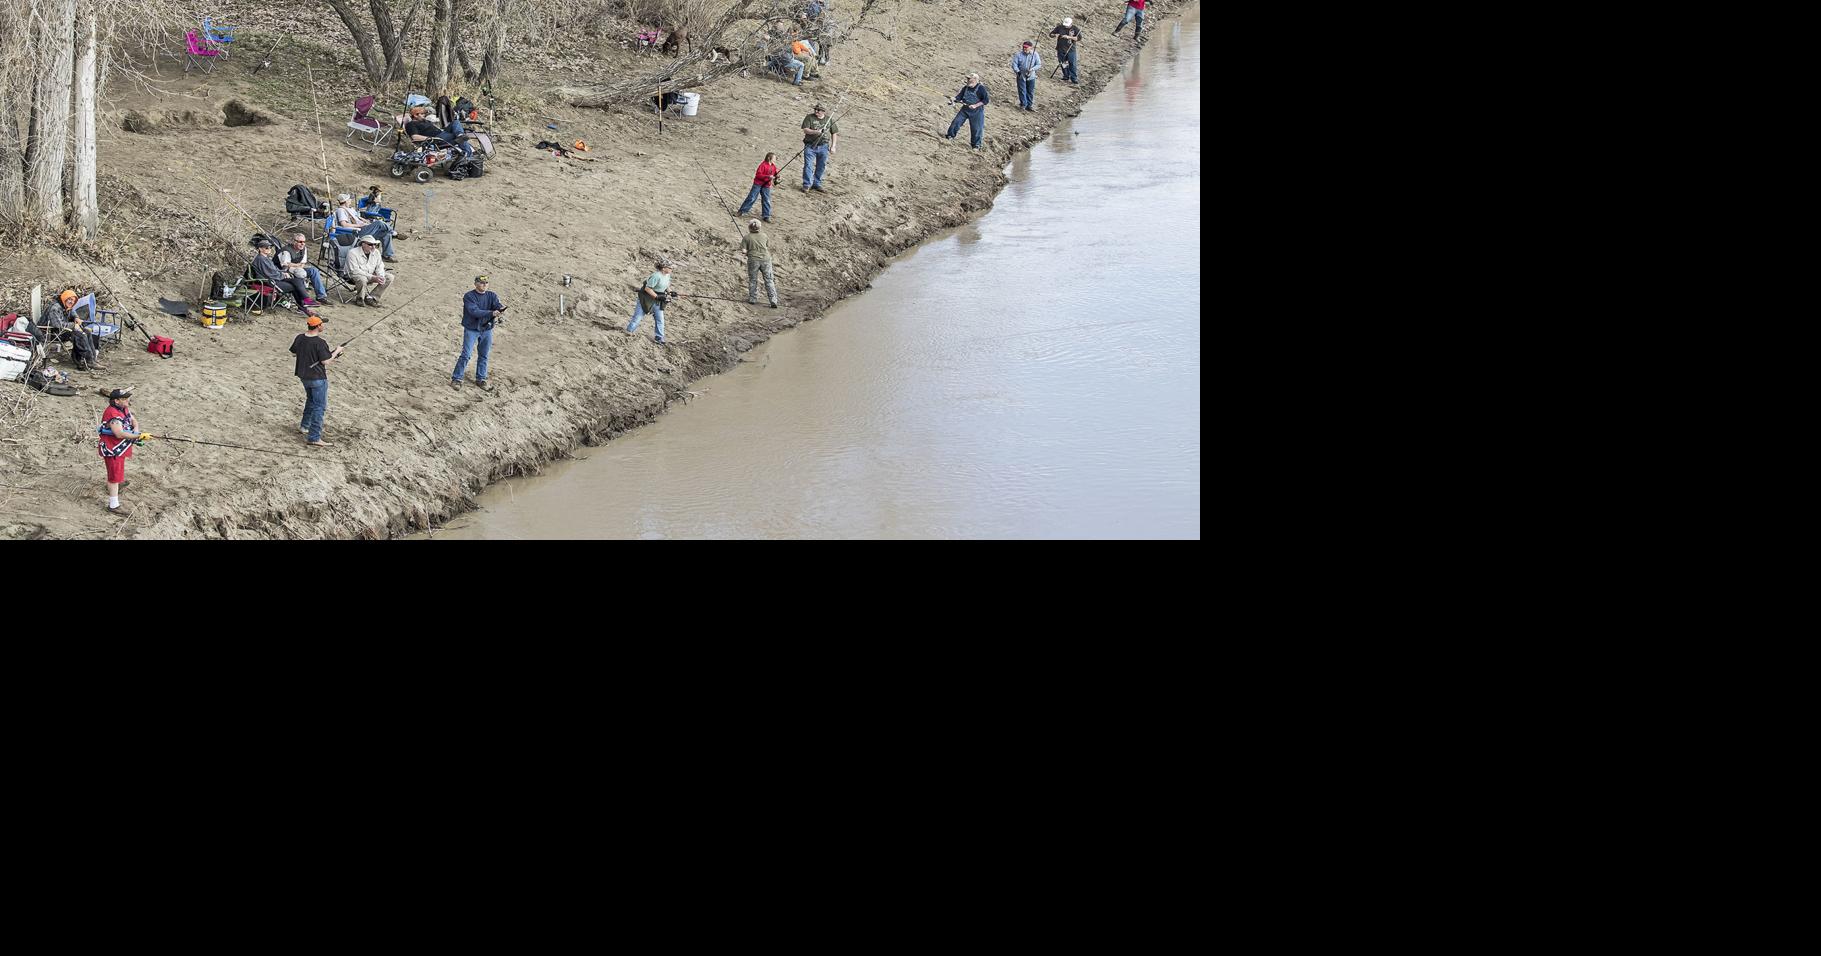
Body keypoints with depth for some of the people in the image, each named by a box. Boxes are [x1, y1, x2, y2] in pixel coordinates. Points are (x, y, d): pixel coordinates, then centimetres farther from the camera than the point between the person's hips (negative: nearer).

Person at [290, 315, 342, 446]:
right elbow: (325, 361, -19)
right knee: (319, 407, -1)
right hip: (318, 378, -8)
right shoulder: (320, 343, -23)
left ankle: (304, 426, 42)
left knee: (311, 400, 30)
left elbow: (293, 353, 12)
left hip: (303, 376, 8)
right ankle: (314, 437, -4)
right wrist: (336, 352, -6)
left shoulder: (300, 338, -2)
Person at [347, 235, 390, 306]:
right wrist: (373, 277, -31)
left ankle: (372, 297, -9)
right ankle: (360, 298, -13)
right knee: (362, 279, -40)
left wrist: (381, 277, -19)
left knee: (389, 278, -9)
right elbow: (355, 271, -25)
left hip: (371, 276, 7)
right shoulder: (353, 253, -19)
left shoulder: (376, 252, 1)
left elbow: (379, 267, 6)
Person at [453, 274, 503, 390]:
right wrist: (491, 313, -34)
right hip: (471, 329, -5)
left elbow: (497, 305, -13)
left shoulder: (491, 296, 4)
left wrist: (501, 309, -38)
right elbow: (474, 311, -24)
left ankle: (481, 379, 23)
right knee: (466, 355, -8)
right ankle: (457, 379, -1)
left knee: (484, 356, 11)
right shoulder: (469, 296, -12)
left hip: (487, 329, 5)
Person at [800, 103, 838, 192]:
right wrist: (816, 132, -28)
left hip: (823, 146, 2)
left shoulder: (829, 120, 6)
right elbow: (805, 130, -12)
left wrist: (833, 146, 4)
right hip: (810, 146, -2)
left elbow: (834, 134, 11)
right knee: (808, 165, -6)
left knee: (821, 166, 9)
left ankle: (817, 184, 22)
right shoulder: (809, 118, -2)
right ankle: (807, 185, 0)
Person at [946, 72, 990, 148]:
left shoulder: (981, 88, -13)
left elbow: (985, 100, -14)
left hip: (976, 111, -5)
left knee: (976, 129, -3)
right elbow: (959, 97, 7)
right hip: (965, 109, 5)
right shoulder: (965, 87, 3)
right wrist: (954, 99, -16)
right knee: (956, 122, 0)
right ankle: (950, 137, 16)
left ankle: (976, 145, 8)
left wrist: (975, 105, -23)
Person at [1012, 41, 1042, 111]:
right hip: (1021, 76, -1)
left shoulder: (1035, 55, -6)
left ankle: (1029, 105, 24)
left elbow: (1039, 65, -4)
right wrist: (1017, 71, -23)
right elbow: (1014, 64, -7)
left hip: (1031, 76, 1)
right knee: (1022, 91, 0)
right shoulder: (1019, 54, -7)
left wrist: (1032, 69, -21)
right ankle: (1023, 105, 10)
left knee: (1030, 92, 11)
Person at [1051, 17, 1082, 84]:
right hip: (1061, 50, 3)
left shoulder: (1075, 29, -3)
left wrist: (1068, 37, -20)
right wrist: (1055, 35, -15)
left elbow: (1079, 38, -12)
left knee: (1072, 65, -5)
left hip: (1071, 50, -3)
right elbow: (1051, 34, 10)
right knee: (1063, 64, 8)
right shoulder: (1060, 28, 3)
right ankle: (1066, 77, 23)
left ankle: (1074, 79, -1)